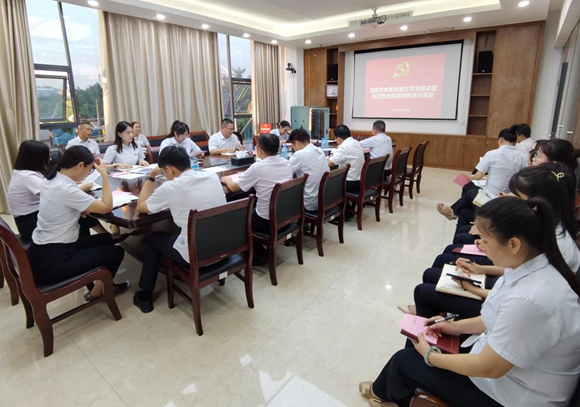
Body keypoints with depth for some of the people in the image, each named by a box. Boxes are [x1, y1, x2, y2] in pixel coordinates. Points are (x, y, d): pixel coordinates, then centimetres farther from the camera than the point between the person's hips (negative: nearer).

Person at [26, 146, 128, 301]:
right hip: (51, 262, -9)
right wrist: (104, 175, -15)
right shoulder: (66, 189, -26)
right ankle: (96, 292, 28)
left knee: (106, 239, 20)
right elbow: (107, 207, -21)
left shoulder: (50, 181, 4)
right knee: (116, 252, 5)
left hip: (41, 252, 10)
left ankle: (95, 283, 35)